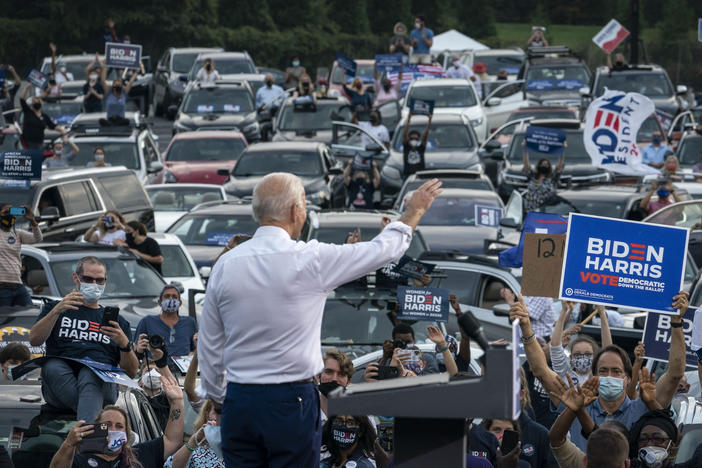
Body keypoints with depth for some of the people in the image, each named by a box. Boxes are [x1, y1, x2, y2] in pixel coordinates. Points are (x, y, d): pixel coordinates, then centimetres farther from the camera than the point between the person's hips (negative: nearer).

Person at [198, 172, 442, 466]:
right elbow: (383, 250, 3)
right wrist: (415, 211, 21)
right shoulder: (311, 260, -10)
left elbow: (209, 344, 9)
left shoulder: (225, 264, 2)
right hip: (290, 402, -4)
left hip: (239, 401, 4)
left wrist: (216, 396, 23)